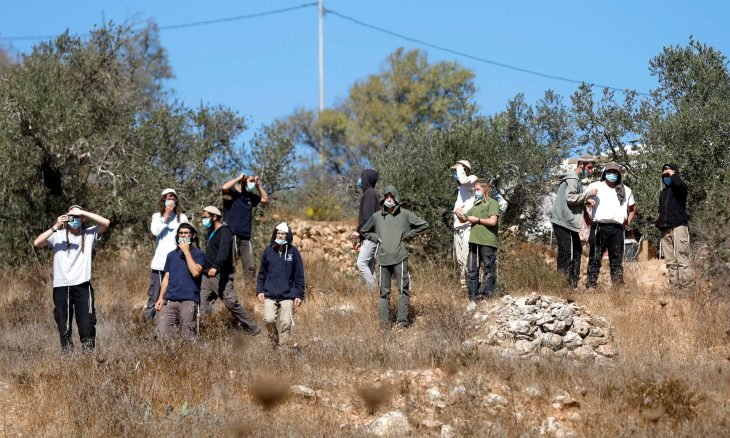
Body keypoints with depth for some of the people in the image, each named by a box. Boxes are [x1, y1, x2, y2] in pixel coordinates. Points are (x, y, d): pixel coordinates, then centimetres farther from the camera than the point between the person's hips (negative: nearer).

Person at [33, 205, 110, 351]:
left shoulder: (89, 234, 7)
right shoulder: (57, 235, 4)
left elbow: (105, 223, -6)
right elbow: (37, 243, -8)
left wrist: (83, 212, -10)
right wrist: (55, 227, -15)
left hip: (82, 286, 0)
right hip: (61, 286, 0)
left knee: (87, 323, -6)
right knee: (64, 326, 4)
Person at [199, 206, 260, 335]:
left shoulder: (224, 232, -9)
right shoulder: (211, 232, 20)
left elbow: (224, 251, -27)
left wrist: (216, 267, -40)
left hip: (221, 275, -9)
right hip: (207, 276, 9)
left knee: (232, 304, -9)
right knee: (203, 306, 0)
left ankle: (253, 330, 0)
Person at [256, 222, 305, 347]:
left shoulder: (293, 252, 2)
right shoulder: (268, 251, 7)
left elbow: (299, 275, 4)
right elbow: (262, 273, 13)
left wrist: (299, 295, -1)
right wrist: (259, 290, 4)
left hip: (288, 296, -1)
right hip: (270, 295, 1)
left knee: (286, 323, -5)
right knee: (269, 319, -13)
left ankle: (283, 346, 6)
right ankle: (274, 339, 12)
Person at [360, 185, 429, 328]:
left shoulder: (404, 214, 4)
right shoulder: (376, 216, 11)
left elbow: (424, 225, 5)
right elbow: (364, 231, 26)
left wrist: (407, 235, 1)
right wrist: (376, 238, 9)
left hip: (400, 257, -2)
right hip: (383, 258, 2)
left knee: (404, 289, -6)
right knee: (384, 291, 3)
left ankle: (402, 320, -4)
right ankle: (384, 321, 5)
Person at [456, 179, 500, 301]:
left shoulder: (492, 203, -1)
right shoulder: (475, 205, 20)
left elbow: (493, 221, -13)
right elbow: (464, 219, 22)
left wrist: (477, 220, -6)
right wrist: (460, 215, 1)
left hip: (488, 242, -7)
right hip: (474, 241, 7)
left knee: (489, 270, -2)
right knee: (472, 270, 6)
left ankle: (487, 294, 0)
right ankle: (472, 297, 10)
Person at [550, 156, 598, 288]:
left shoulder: (577, 179, 20)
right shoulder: (572, 179, -12)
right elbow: (570, 198, -21)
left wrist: (585, 201, 7)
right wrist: (588, 194, -14)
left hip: (570, 223, 11)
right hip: (563, 222, -11)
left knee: (577, 251, 12)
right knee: (565, 252, -11)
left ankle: (573, 283, 14)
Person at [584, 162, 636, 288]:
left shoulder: (625, 190, 18)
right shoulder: (594, 187, 7)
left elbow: (632, 208, 30)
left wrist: (628, 222, 16)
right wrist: (587, 220, -3)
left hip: (617, 229, 3)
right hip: (599, 227, -3)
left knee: (617, 259, 5)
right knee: (595, 258, -6)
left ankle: (619, 286, 6)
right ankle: (591, 285, -7)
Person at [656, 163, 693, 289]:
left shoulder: (680, 188, 2)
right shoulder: (663, 192, 23)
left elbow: (678, 183, -23)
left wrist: (672, 174, -6)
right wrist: (659, 222, 13)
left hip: (679, 225, -7)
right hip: (665, 229, 7)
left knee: (682, 258, -14)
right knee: (670, 261, 2)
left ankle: (687, 286, -18)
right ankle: (673, 285, 1)